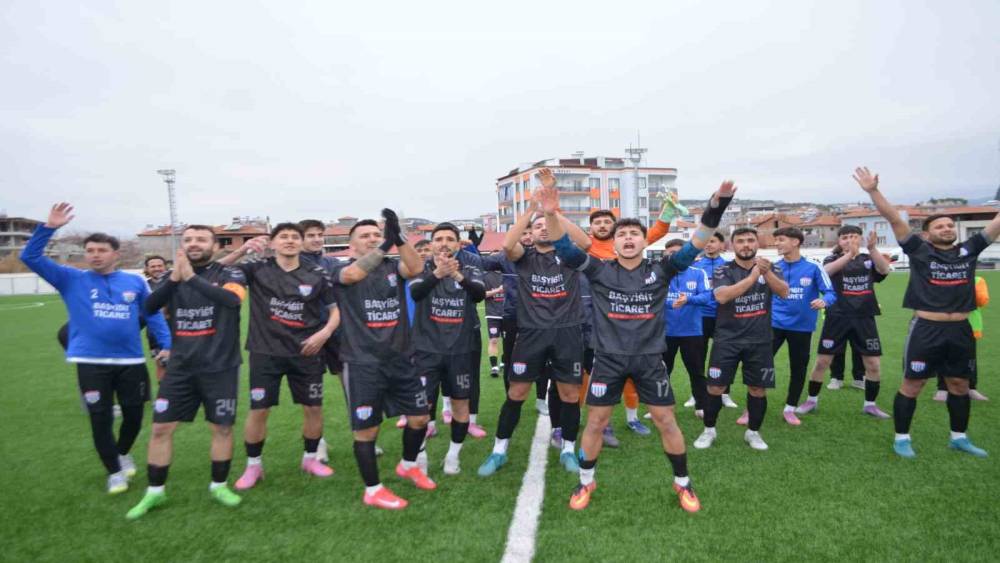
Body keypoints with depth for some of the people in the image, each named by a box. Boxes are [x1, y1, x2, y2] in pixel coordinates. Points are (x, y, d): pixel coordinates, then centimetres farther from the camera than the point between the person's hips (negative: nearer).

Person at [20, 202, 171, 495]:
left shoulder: (135, 281, 1)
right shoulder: (72, 280, 1)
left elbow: (153, 314, 8)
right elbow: (30, 257, -4)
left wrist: (166, 344, 2)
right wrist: (49, 227, -15)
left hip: (131, 361, 1)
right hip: (91, 363, -1)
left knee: (134, 415, 12)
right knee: (101, 419, 6)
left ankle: (123, 454, 42)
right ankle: (114, 472, 25)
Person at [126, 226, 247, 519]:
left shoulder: (229, 273, -5)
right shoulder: (172, 277, 6)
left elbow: (232, 299, -27)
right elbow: (147, 308, -9)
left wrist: (192, 277, -33)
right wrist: (174, 279, -22)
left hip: (220, 367, -3)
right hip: (181, 366, 3)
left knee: (222, 427, 7)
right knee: (161, 427, 6)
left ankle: (219, 485, 27)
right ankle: (155, 492, 25)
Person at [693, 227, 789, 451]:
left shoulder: (770, 268, 2)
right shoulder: (724, 271, -6)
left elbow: (784, 293, -14)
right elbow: (721, 296, -24)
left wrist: (767, 273, -32)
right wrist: (752, 277, -32)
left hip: (759, 341, 2)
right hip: (727, 339, -2)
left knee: (758, 388, 9)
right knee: (715, 387, 0)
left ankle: (753, 432, 28)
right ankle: (709, 430, 17)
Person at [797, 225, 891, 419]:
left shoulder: (868, 259, 7)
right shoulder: (833, 259, 1)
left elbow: (884, 270, -15)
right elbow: (826, 271, -23)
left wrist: (872, 248, -32)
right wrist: (849, 255, -38)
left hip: (864, 318, 2)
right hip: (837, 318, -2)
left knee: (874, 364, 4)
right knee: (822, 361, 2)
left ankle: (870, 404, 23)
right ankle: (812, 400, 17)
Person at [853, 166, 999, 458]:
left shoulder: (968, 250, 7)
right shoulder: (920, 250, -5)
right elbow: (894, 218, -13)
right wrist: (873, 191, -22)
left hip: (961, 330, 5)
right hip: (926, 329, -5)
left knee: (960, 384, 17)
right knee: (912, 384, 3)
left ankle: (959, 437, 34)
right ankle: (901, 438, 14)